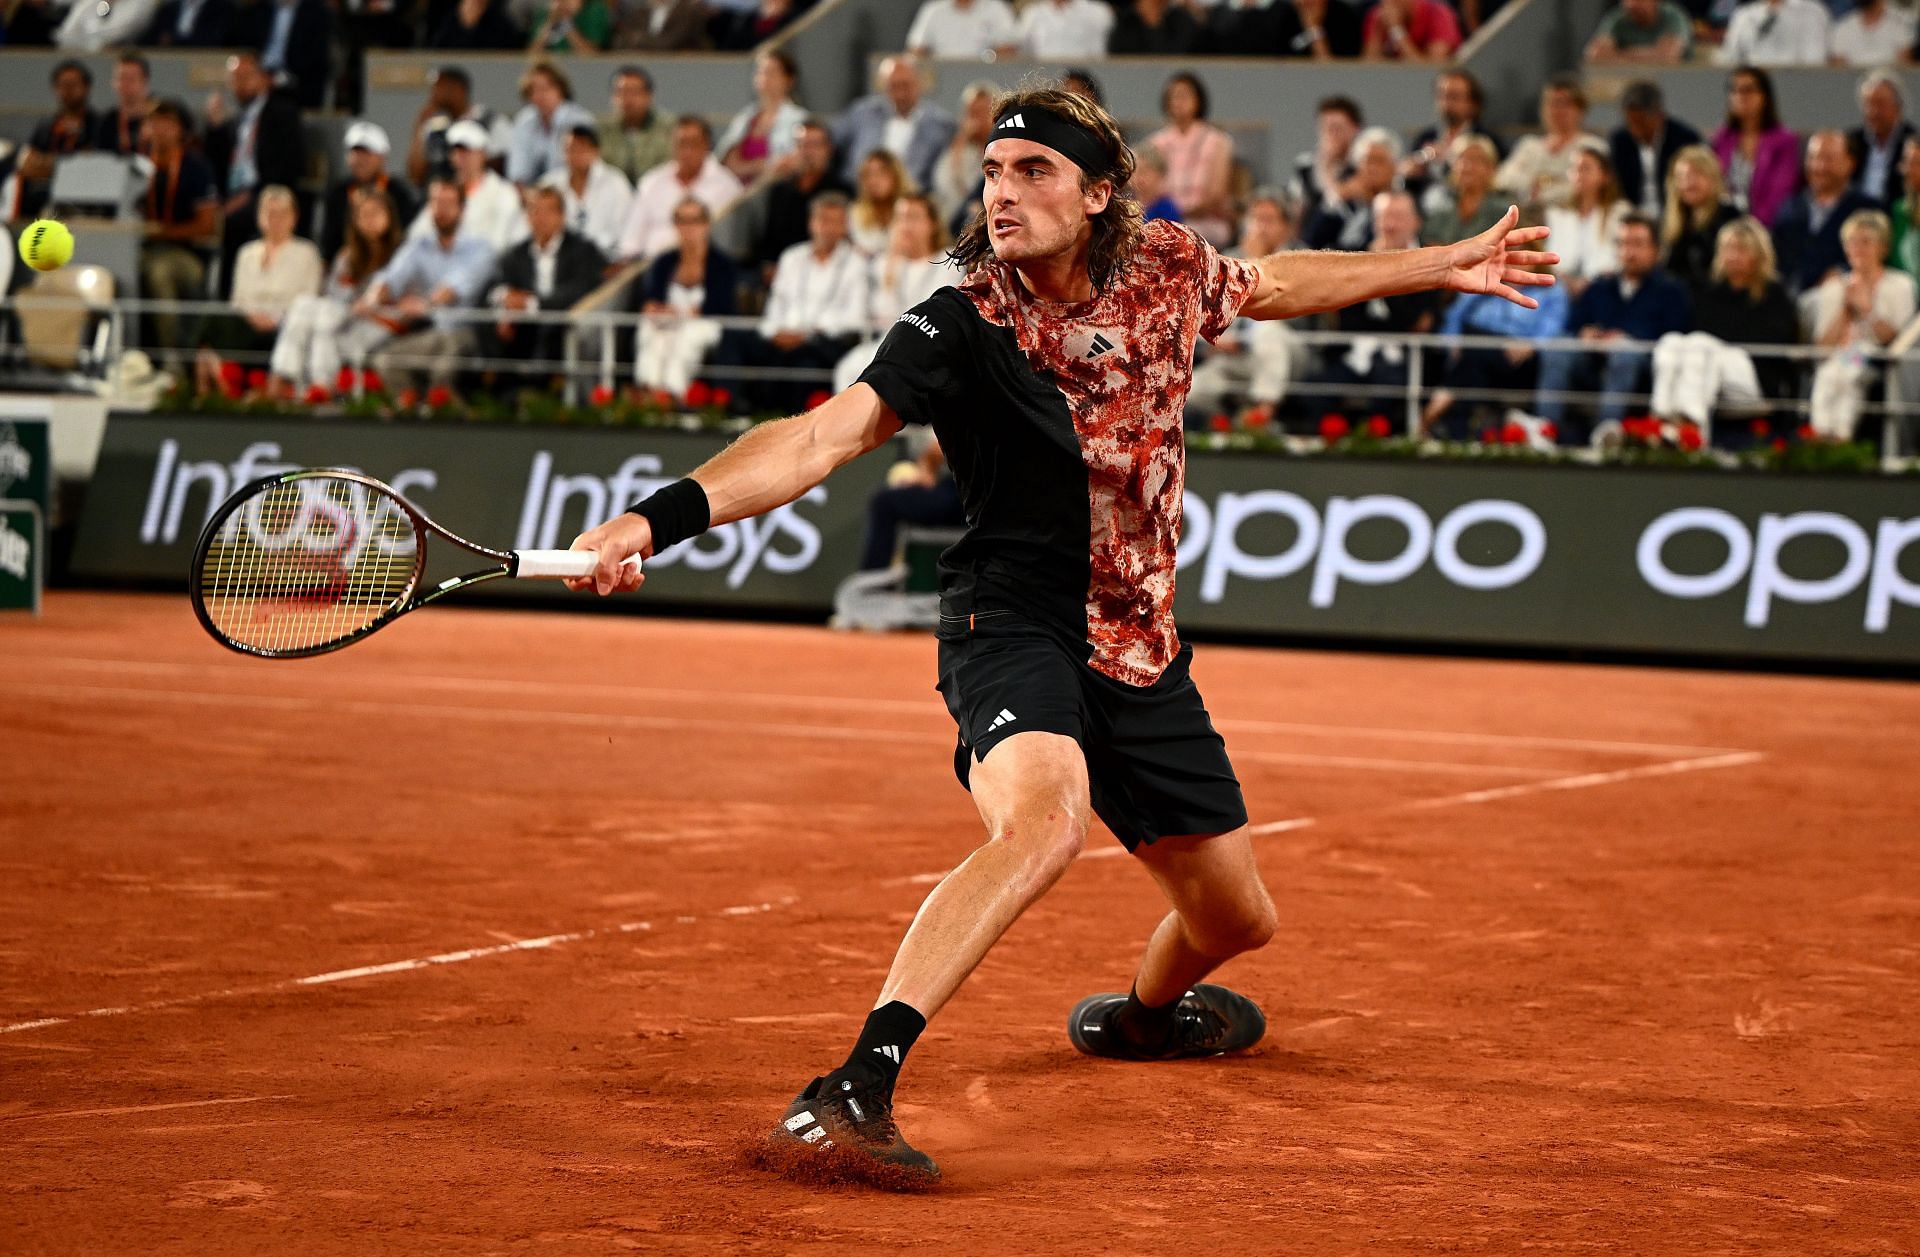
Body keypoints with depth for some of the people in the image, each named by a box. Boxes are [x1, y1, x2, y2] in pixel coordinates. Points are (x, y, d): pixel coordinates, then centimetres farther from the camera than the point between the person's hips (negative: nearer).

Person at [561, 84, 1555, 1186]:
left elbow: (1279, 283, 21)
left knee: (1238, 919, 17)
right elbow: (824, 436, -29)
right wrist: (664, 516, -44)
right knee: (1045, 821, -38)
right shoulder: (963, 328, -18)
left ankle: (1145, 1013, 54)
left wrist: (1441, 267, 29)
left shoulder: (1169, 270, -2)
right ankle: (856, 1089, -44)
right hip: (1016, 632, -6)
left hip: (1144, 653, 6)